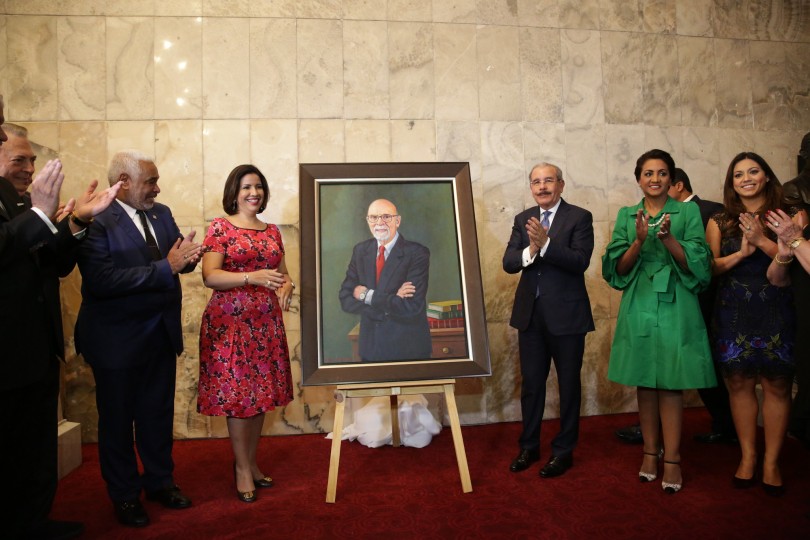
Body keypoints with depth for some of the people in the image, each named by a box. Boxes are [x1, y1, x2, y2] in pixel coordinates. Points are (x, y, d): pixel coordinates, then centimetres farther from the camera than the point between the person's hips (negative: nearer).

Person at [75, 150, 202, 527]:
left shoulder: (161, 213, 5)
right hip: (117, 338, -6)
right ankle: (124, 495, 31)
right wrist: (166, 266, -29)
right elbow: (101, 281, -28)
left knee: (158, 412, 19)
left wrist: (187, 256, -18)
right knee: (117, 418, 12)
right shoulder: (96, 221, -18)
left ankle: (159, 481, 38)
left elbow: (176, 257, 7)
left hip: (161, 333, 6)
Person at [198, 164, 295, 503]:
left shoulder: (272, 231, 12)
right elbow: (209, 276, -13)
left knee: (262, 392, 9)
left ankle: (251, 461, 23)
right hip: (230, 320, -5)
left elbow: (283, 273, 18)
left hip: (266, 322, 5)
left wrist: (286, 286, -5)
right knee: (237, 392, -1)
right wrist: (252, 277, -27)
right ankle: (242, 468, 13)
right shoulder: (220, 227, -3)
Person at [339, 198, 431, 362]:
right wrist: (391, 301, -18)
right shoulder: (360, 250, 1)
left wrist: (367, 295, -17)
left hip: (408, 349, -4)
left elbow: (412, 308, -23)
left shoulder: (417, 253, -14)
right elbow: (346, 300, -5)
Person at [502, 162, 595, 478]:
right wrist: (529, 250, -22)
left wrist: (545, 243, -29)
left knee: (568, 384, 10)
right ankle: (529, 447, 29)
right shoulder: (523, 219, 8)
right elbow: (508, 263, -2)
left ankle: (564, 450, 25)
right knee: (531, 383, 14)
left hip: (566, 315, -4)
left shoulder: (579, 217, -6)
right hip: (530, 313, 4)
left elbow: (580, 261, -18)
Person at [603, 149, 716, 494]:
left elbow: (698, 265, -4)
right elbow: (617, 269, 2)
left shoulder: (688, 212, 3)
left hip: (675, 309, -2)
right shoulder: (627, 215, 9)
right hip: (638, 308, 2)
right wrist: (640, 240, -16)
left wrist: (668, 238, -20)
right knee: (644, 383, 9)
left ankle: (672, 460, 8)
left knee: (670, 385, -1)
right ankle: (650, 452, 21)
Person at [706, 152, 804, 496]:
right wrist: (741, 253, -15)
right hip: (733, 314, 1)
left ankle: (771, 461, 14)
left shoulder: (786, 216, 4)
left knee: (777, 385, 1)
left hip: (775, 314, -1)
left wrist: (761, 241, -19)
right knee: (739, 383, 5)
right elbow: (710, 267, -1)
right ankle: (747, 457, 18)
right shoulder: (719, 223, 7)